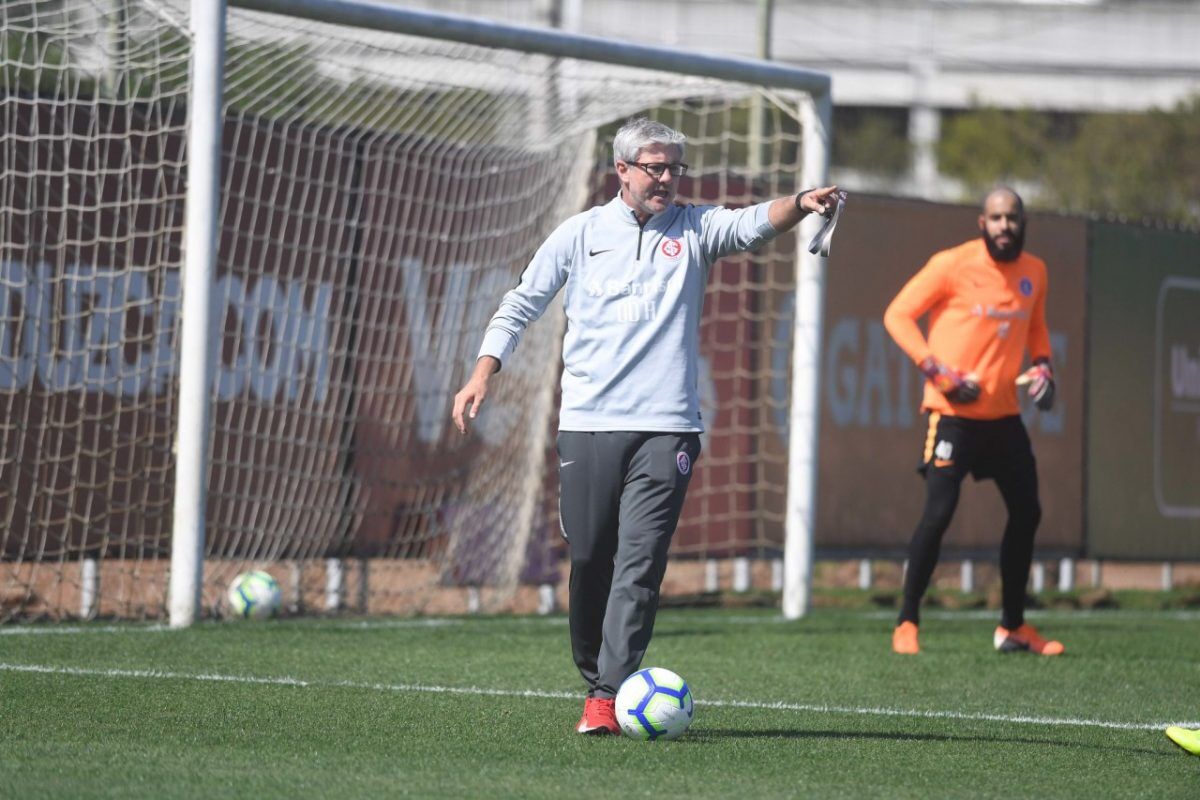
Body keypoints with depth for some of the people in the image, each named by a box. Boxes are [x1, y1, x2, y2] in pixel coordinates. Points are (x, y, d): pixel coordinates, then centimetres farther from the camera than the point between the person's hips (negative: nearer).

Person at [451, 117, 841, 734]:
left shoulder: (694, 229, 9)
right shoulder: (581, 234, 9)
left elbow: (753, 224, -10)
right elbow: (521, 305, 11)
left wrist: (800, 205, -31)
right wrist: (482, 375, 0)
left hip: (666, 428, -1)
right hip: (588, 425, 1)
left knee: (639, 565, -11)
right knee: (590, 561, 4)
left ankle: (609, 697, -13)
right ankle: (593, 678, 21)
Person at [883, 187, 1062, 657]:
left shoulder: (1035, 272, 7)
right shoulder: (953, 265, -10)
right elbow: (898, 314, -7)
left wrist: (1042, 365, 6)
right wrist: (936, 369, -17)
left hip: (1004, 415, 6)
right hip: (954, 412, -6)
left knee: (1026, 513, 9)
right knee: (939, 512, -14)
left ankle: (1012, 627, 22)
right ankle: (906, 623, -3)